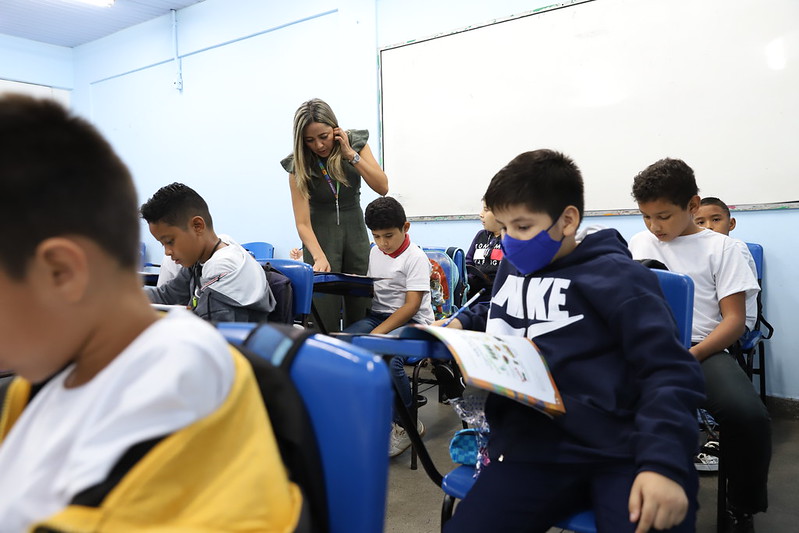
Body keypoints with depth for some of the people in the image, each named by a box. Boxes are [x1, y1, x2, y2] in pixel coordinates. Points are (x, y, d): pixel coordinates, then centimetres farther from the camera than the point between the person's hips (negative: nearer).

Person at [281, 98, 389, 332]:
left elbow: (382, 187, -16)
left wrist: (350, 154, -22)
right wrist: (319, 257, -34)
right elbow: (302, 222, -19)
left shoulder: (356, 142, -9)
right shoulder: (298, 165, -15)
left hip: (354, 226, 2)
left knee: (360, 305, 5)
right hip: (321, 232, -2)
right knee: (324, 306, -9)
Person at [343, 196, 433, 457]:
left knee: (388, 359, -34)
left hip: (412, 322, -6)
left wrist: (378, 332, -24)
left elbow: (411, 306, -15)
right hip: (377, 315, 6)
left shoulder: (416, 257, -8)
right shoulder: (374, 252, 13)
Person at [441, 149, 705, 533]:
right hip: (530, 448, 4)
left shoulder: (614, 275, 1)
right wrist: (461, 323, 18)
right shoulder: (511, 268, 19)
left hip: (621, 452, -3)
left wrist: (664, 462, -21)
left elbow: (668, 371, -7)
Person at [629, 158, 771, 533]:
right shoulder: (638, 243, 15)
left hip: (701, 348, -1)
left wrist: (689, 358, -17)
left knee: (749, 416, -31)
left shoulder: (719, 247, 7)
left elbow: (734, 319, 0)